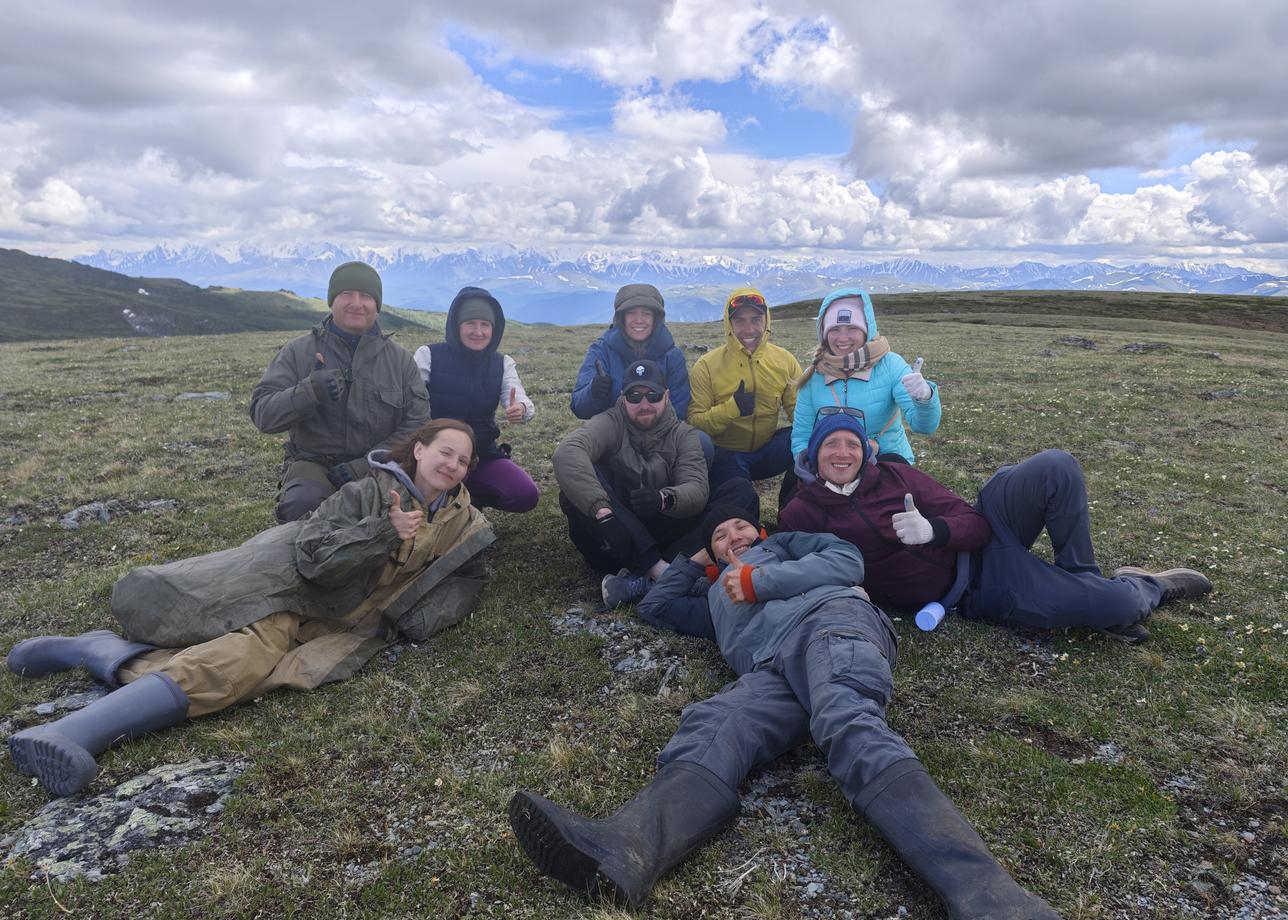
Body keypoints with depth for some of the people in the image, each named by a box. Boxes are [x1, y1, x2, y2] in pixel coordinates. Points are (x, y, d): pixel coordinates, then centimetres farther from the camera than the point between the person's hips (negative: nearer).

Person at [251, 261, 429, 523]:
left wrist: (366, 466, -14)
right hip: (312, 464, -1)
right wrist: (309, 390, -23)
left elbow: (417, 425, 0)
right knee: (302, 503, -34)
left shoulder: (400, 359, 9)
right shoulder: (299, 352, 6)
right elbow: (262, 414, -2)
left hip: (376, 468, 1)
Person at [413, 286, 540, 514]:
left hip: (483, 456, 3)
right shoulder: (429, 355, -5)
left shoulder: (502, 363, 3)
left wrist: (521, 409, -39)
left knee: (526, 495, -18)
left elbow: (521, 403, -12)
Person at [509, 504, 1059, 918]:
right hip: (767, 670, 3)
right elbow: (656, 605, 47)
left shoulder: (786, 543, 34)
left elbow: (847, 560, 16)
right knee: (709, 731, -30)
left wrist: (759, 580, 9)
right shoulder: (715, 596, 45)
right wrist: (699, 558, 50)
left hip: (829, 620, -3)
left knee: (847, 724, -37)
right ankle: (622, 853, -60)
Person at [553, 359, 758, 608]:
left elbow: (697, 489, -13)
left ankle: (643, 580, -33)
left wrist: (664, 499, -37)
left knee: (742, 492, -15)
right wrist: (602, 511, -40)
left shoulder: (683, 435, 5)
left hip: (664, 533, 3)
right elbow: (567, 453, -26)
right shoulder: (610, 424, -3)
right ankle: (659, 569, -36)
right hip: (616, 539, -2)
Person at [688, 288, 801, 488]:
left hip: (767, 452, 4)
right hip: (725, 456, -4)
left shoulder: (784, 360, 0)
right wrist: (732, 407, -30)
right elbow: (694, 422, -13)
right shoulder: (707, 366, -9)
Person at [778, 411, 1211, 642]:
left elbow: (973, 523, 0)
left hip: (982, 540, 4)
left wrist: (933, 530, -22)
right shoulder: (800, 515, -5)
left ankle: (1085, 580, -3)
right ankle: (1146, 589, 17)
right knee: (1119, 608, -22)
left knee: (1056, 467, -23)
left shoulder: (893, 474, 3)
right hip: (976, 593, -4)